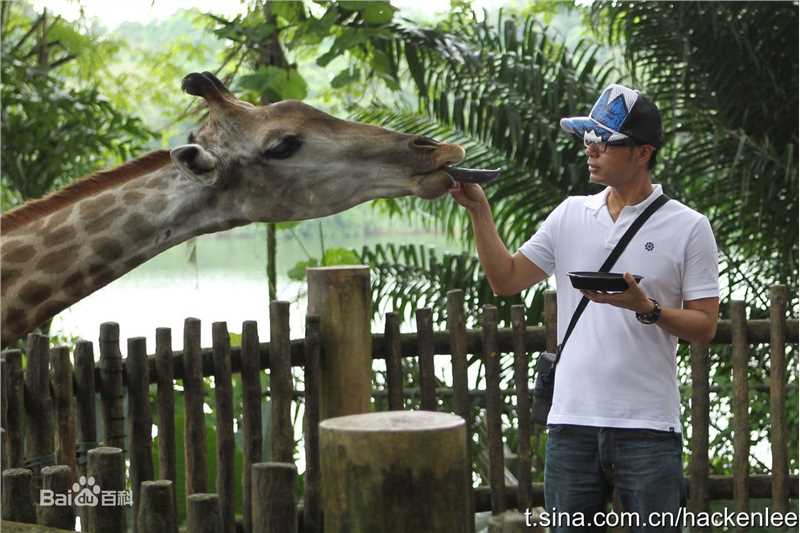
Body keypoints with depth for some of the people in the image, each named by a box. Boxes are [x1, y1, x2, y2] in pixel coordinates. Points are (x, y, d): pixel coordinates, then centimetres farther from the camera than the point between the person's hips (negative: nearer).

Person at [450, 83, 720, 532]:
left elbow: (705, 327, -3)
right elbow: (506, 280, 9)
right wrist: (479, 211, 2)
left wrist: (646, 308, -18)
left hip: (648, 427, -4)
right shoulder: (571, 214, 11)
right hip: (573, 422, 4)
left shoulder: (688, 227, -1)